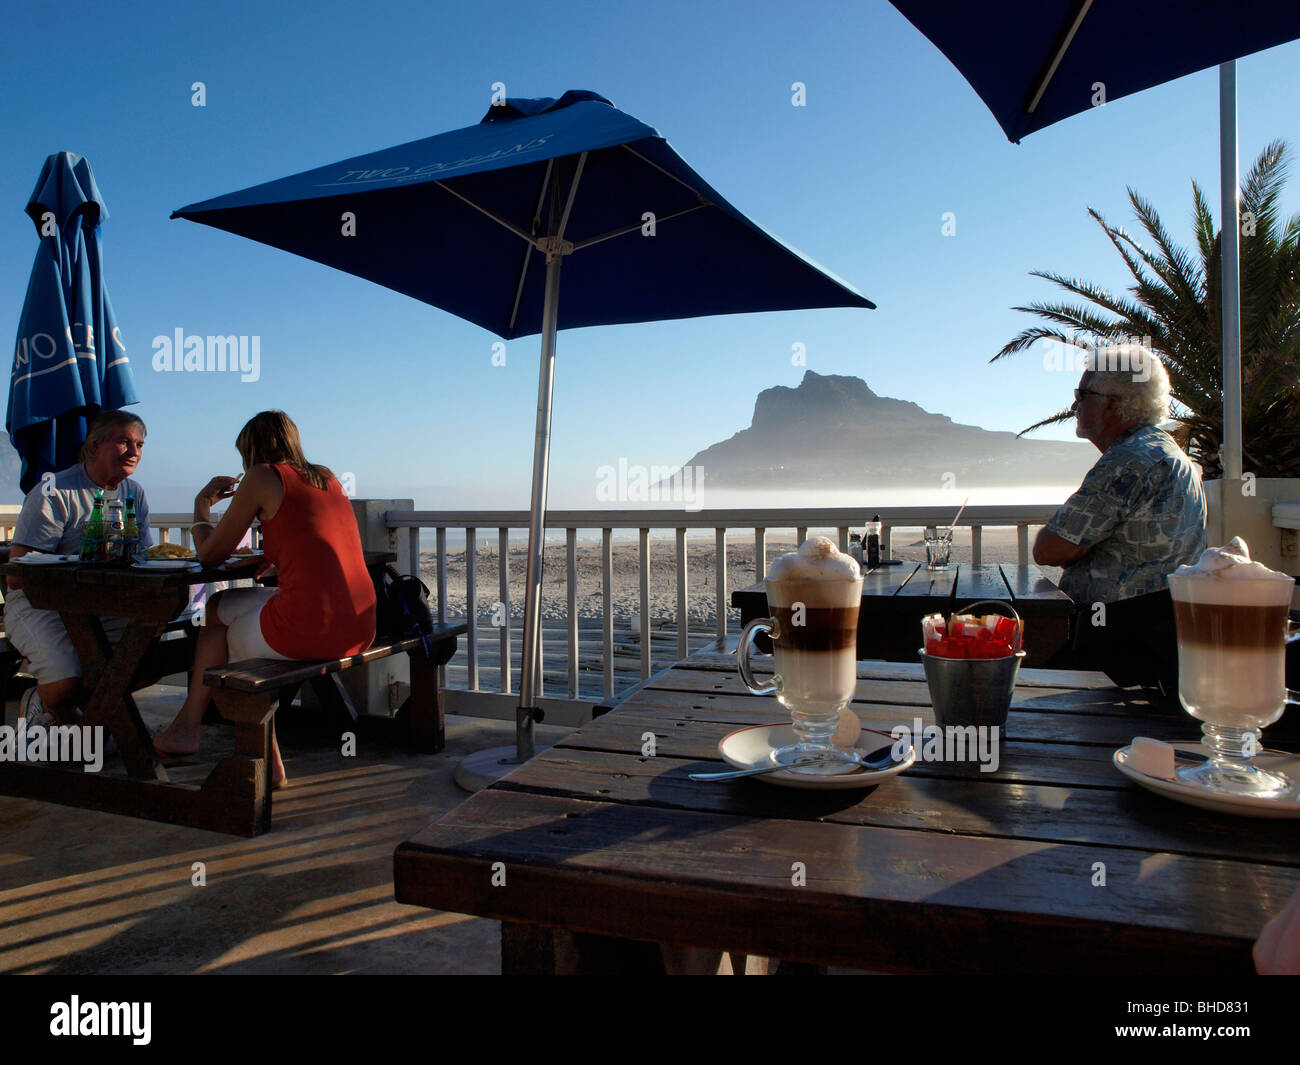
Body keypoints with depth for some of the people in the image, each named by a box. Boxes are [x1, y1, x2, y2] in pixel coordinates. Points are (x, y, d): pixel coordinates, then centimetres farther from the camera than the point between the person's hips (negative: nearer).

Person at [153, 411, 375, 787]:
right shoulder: (327, 477, 19)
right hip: (361, 630, 7)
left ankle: (187, 728, 39)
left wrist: (202, 504, 25)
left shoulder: (262, 477, 2)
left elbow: (209, 554, 10)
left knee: (217, 612, 23)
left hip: (308, 629, -7)